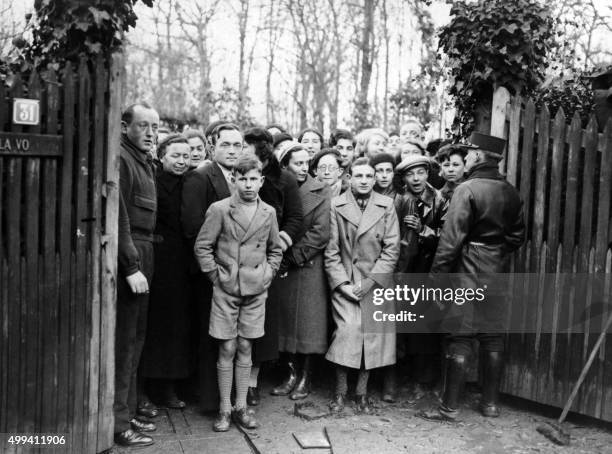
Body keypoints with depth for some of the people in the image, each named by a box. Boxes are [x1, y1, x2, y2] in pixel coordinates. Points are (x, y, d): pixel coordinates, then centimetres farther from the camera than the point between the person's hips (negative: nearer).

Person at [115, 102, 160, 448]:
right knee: (123, 341, -3)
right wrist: (132, 267, -20)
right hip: (127, 256, -10)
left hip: (143, 255, 10)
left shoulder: (146, 162, 16)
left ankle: (129, 412, 28)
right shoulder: (120, 160, -13)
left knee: (136, 338, 16)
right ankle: (118, 424, 7)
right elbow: (119, 218, -19)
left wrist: (144, 263, 9)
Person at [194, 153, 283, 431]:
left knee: (245, 349, 9)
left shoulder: (268, 213, 7)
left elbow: (275, 249, 18)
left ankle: (241, 408, 18)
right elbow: (202, 247, -3)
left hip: (256, 290, 3)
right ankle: (224, 410, 12)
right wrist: (216, 276, -6)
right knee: (227, 349, 2)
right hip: (226, 290, -3)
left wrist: (268, 273, 6)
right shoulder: (219, 209, -4)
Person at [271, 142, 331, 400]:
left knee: (307, 322, 2)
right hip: (283, 268, 3)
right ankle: (292, 375, 20)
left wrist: (292, 257, -12)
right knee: (286, 321, 7)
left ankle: (305, 378, 15)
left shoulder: (321, 192, -4)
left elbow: (321, 232, -10)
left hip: (309, 267, -3)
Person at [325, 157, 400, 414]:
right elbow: (331, 250, 0)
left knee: (372, 337, 2)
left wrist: (371, 281, -8)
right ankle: (340, 392, 6)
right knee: (346, 333, -12)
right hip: (344, 284, -1)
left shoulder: (387, 206, 3)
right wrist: (342, 283, -8)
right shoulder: (336, 206, 1)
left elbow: (392, 248, 0)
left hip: (376, 283, 2)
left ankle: (362, 392, 19)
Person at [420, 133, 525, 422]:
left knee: (460, 339, 0)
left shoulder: (467, 190, -12)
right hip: (498, 276, 6)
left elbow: (452, 238, -15)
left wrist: (436, 277, -11)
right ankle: (490, 403, 22)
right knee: (493, 338, 12)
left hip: (467, 274, -6)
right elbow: (517, 236, 12)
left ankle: (450, 407, 6)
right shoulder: (511, 193, 7)